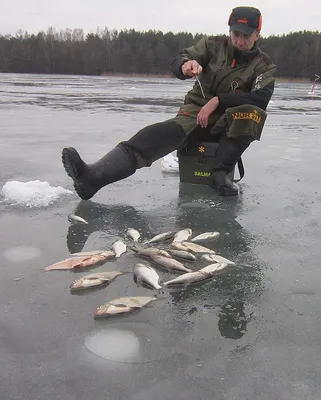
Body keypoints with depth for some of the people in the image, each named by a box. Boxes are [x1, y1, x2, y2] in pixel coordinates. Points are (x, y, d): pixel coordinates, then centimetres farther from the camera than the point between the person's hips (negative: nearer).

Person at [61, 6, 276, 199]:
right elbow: (177, 63, -6)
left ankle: (220, 173, -29)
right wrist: (186, 64, -32)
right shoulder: (214, 45, 5)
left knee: (253, 114, -34)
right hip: (196, 110, 0)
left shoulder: (264, 65, 2)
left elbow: (261, 98, -14)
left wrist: (218, 100, -22)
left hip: (230, 120, 0)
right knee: (167, 132, -31)